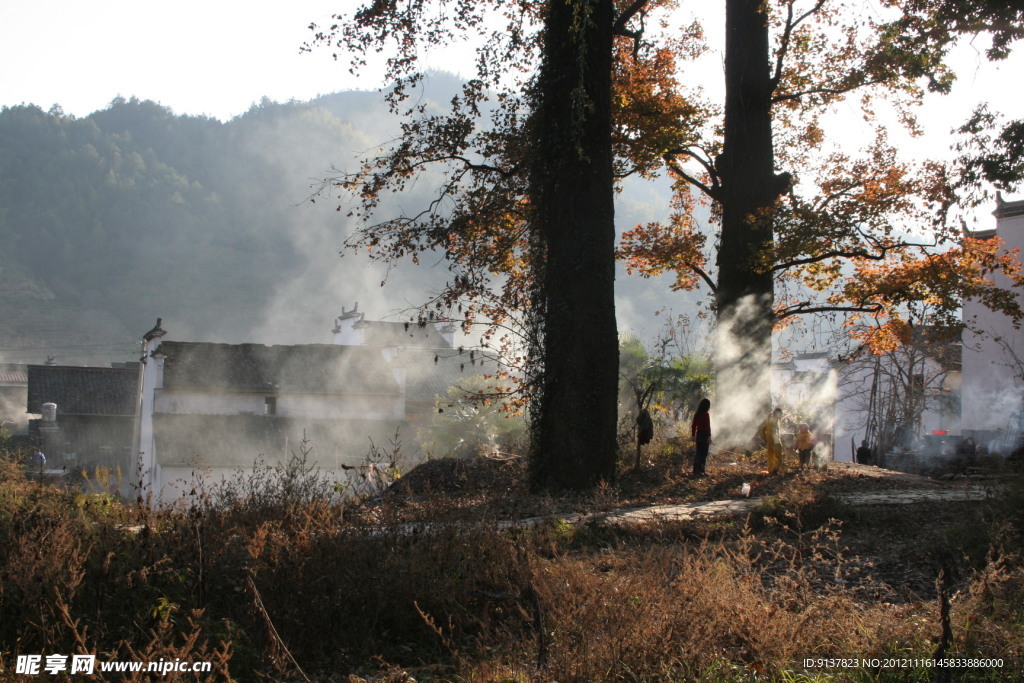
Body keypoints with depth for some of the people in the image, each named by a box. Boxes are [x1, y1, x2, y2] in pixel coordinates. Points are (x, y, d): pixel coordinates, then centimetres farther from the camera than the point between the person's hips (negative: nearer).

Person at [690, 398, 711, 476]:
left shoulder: (696, 414, 5)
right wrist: (709, 437, -12)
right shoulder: (706, 414, -13)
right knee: (703, 455, -1)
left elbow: (693, 426, 9)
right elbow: (708, 426, -16)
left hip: (698, 435, 6)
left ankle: (695, 471, 17)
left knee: (697, 453, 14)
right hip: (705, 435, -6)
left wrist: (693, 436, 16)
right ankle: (700, 471, -3)